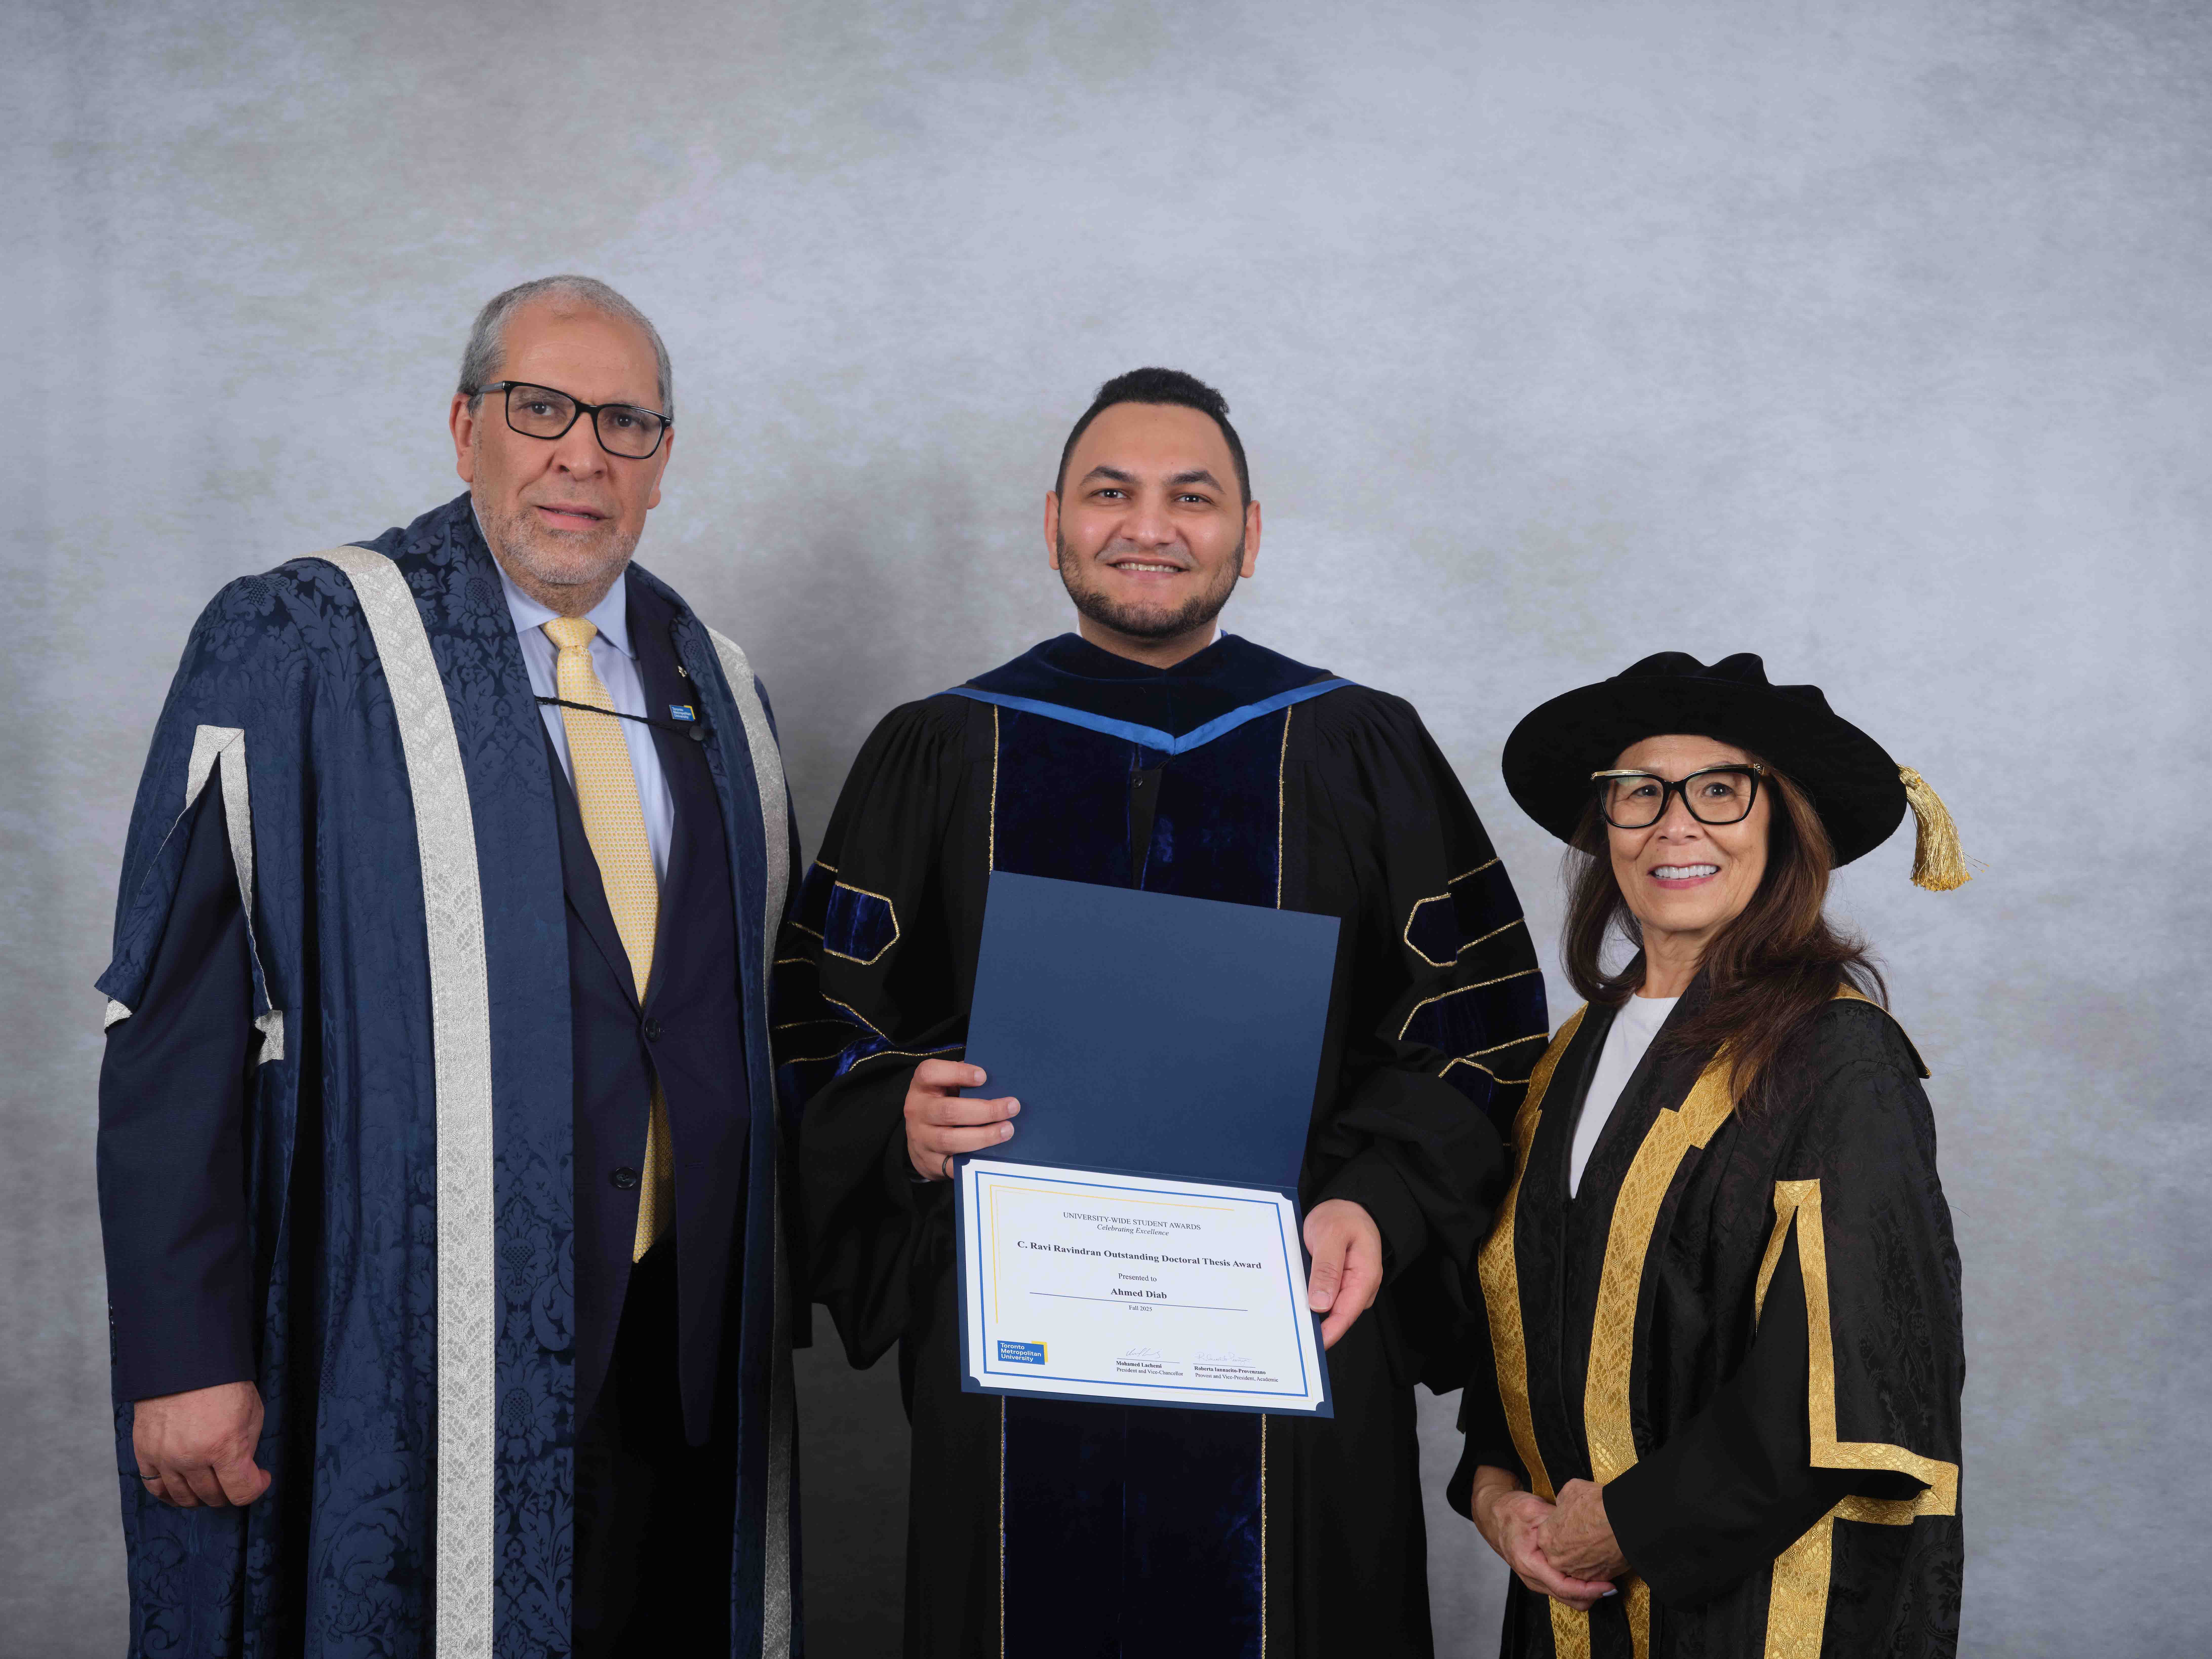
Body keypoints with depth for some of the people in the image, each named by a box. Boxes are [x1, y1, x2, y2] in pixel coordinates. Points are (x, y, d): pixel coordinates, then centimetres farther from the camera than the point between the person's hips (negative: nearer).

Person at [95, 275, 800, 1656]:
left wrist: (769, 1296, 12)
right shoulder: (290, 651, -5)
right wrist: (183, 1355, -14)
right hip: (401, 1354, -4)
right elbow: (179, 1023, -10)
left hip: (676, 1343, 5)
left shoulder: (715, 693, 10)